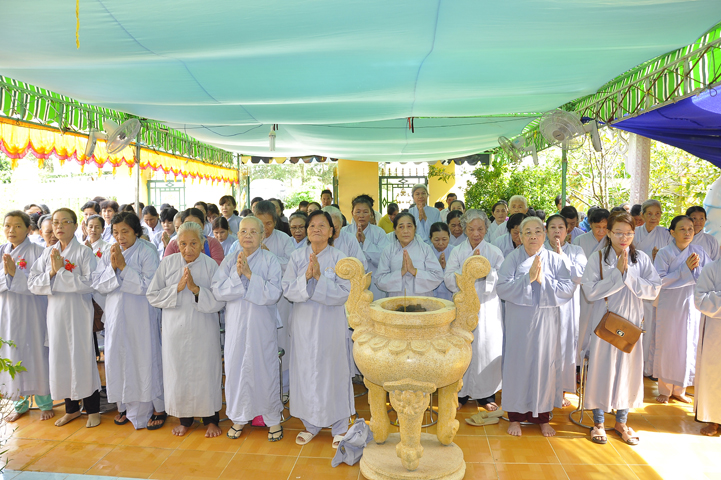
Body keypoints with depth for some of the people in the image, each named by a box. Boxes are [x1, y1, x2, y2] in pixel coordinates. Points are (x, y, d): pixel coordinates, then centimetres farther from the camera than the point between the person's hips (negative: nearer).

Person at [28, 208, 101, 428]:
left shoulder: (84, 252, -6)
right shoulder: (47, 253, 8)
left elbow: (90, 284, -17)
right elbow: (33, 284, 3)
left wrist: (60, 271, -17)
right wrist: (51, 272, -13)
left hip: (79, 313, -5)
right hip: (55, 312, 5)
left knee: (83, 357, -1)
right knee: (60, 358, 10)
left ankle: (92, 409, 14)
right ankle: (71, 408, 27)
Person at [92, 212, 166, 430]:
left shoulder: (147, 252, -10)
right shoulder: (108, 254, 6)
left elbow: (148, 285, -18)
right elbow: (97, 285, 0)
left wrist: (123, 266, -20)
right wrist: (112, 267, -15)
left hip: (141, 316, -5)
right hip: (116, 315, 5)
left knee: (145, 359, -1)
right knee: (117, 359, 11)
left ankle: (157, 408, 14)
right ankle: (125, 406, 30)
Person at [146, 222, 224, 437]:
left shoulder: (210, 265, -6)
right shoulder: (168, 263, -1)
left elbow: (219, 302, -10)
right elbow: (152, 296, -3)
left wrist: (196, 289, -23)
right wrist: (177, 287, -16)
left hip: (203, 332, -2)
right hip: (175, 330, 2)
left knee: (205, 373, 4)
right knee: (178, 374, 10)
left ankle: (210, 419, 24)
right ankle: (185, 419, 31)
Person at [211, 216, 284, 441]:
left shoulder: (270, 260, -4)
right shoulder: (229, 260, 5)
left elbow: (274, 293, -16)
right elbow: (218, 290, -5)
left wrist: (250, 275, -20)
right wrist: (237, 274, -17)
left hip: (262, 324, -3)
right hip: (236, 323, 3)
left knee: (265, 368, 3)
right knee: (235, 368, 9)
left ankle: (273, 419, 21)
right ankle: (239, 417, 29)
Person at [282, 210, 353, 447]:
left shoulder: (339, 258, -4)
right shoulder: (297, 257, 3)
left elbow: (343, 294, -13)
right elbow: (288, 290, -5)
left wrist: (319, 277, -22)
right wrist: (306, 277, -20)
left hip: (331, 324, -2)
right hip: (304, 324, 3)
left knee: (334, 372, 5)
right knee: (306, 372, 10)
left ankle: (340, 427, 23)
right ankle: (311, 424, 30)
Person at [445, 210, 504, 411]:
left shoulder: (495, 252, 5)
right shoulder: (457, 252, 6)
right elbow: (449, 280, -4)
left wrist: (487, 271, -19)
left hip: (487, 307, 0)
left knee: (487, 347, 0)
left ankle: (485, 394, 18)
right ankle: (460, 392, 17)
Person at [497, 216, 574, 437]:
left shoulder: (554, 260, 2)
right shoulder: (513, 258, -2)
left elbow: (568, 289, -7)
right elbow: (502, 287, -12)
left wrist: (543, 280, -17)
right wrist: (528, 278, -20)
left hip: (546, 321, 1)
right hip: (519, 321, -1)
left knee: (544, 365, 8)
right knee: (518, 364, 5)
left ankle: (542, 416, 25)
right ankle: (515, 416, 19)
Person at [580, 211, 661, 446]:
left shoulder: (641, 259, 2)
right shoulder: (597, 258, -6)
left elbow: (654, 290, -6)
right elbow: (590, 291, -15)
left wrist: (628, 275, -17)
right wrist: (617, 273, -16)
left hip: (631, 324, 3)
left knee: (628, 371, 11)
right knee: (601, 370, 4)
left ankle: (621, 421, 30)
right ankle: (598, 422, 22)